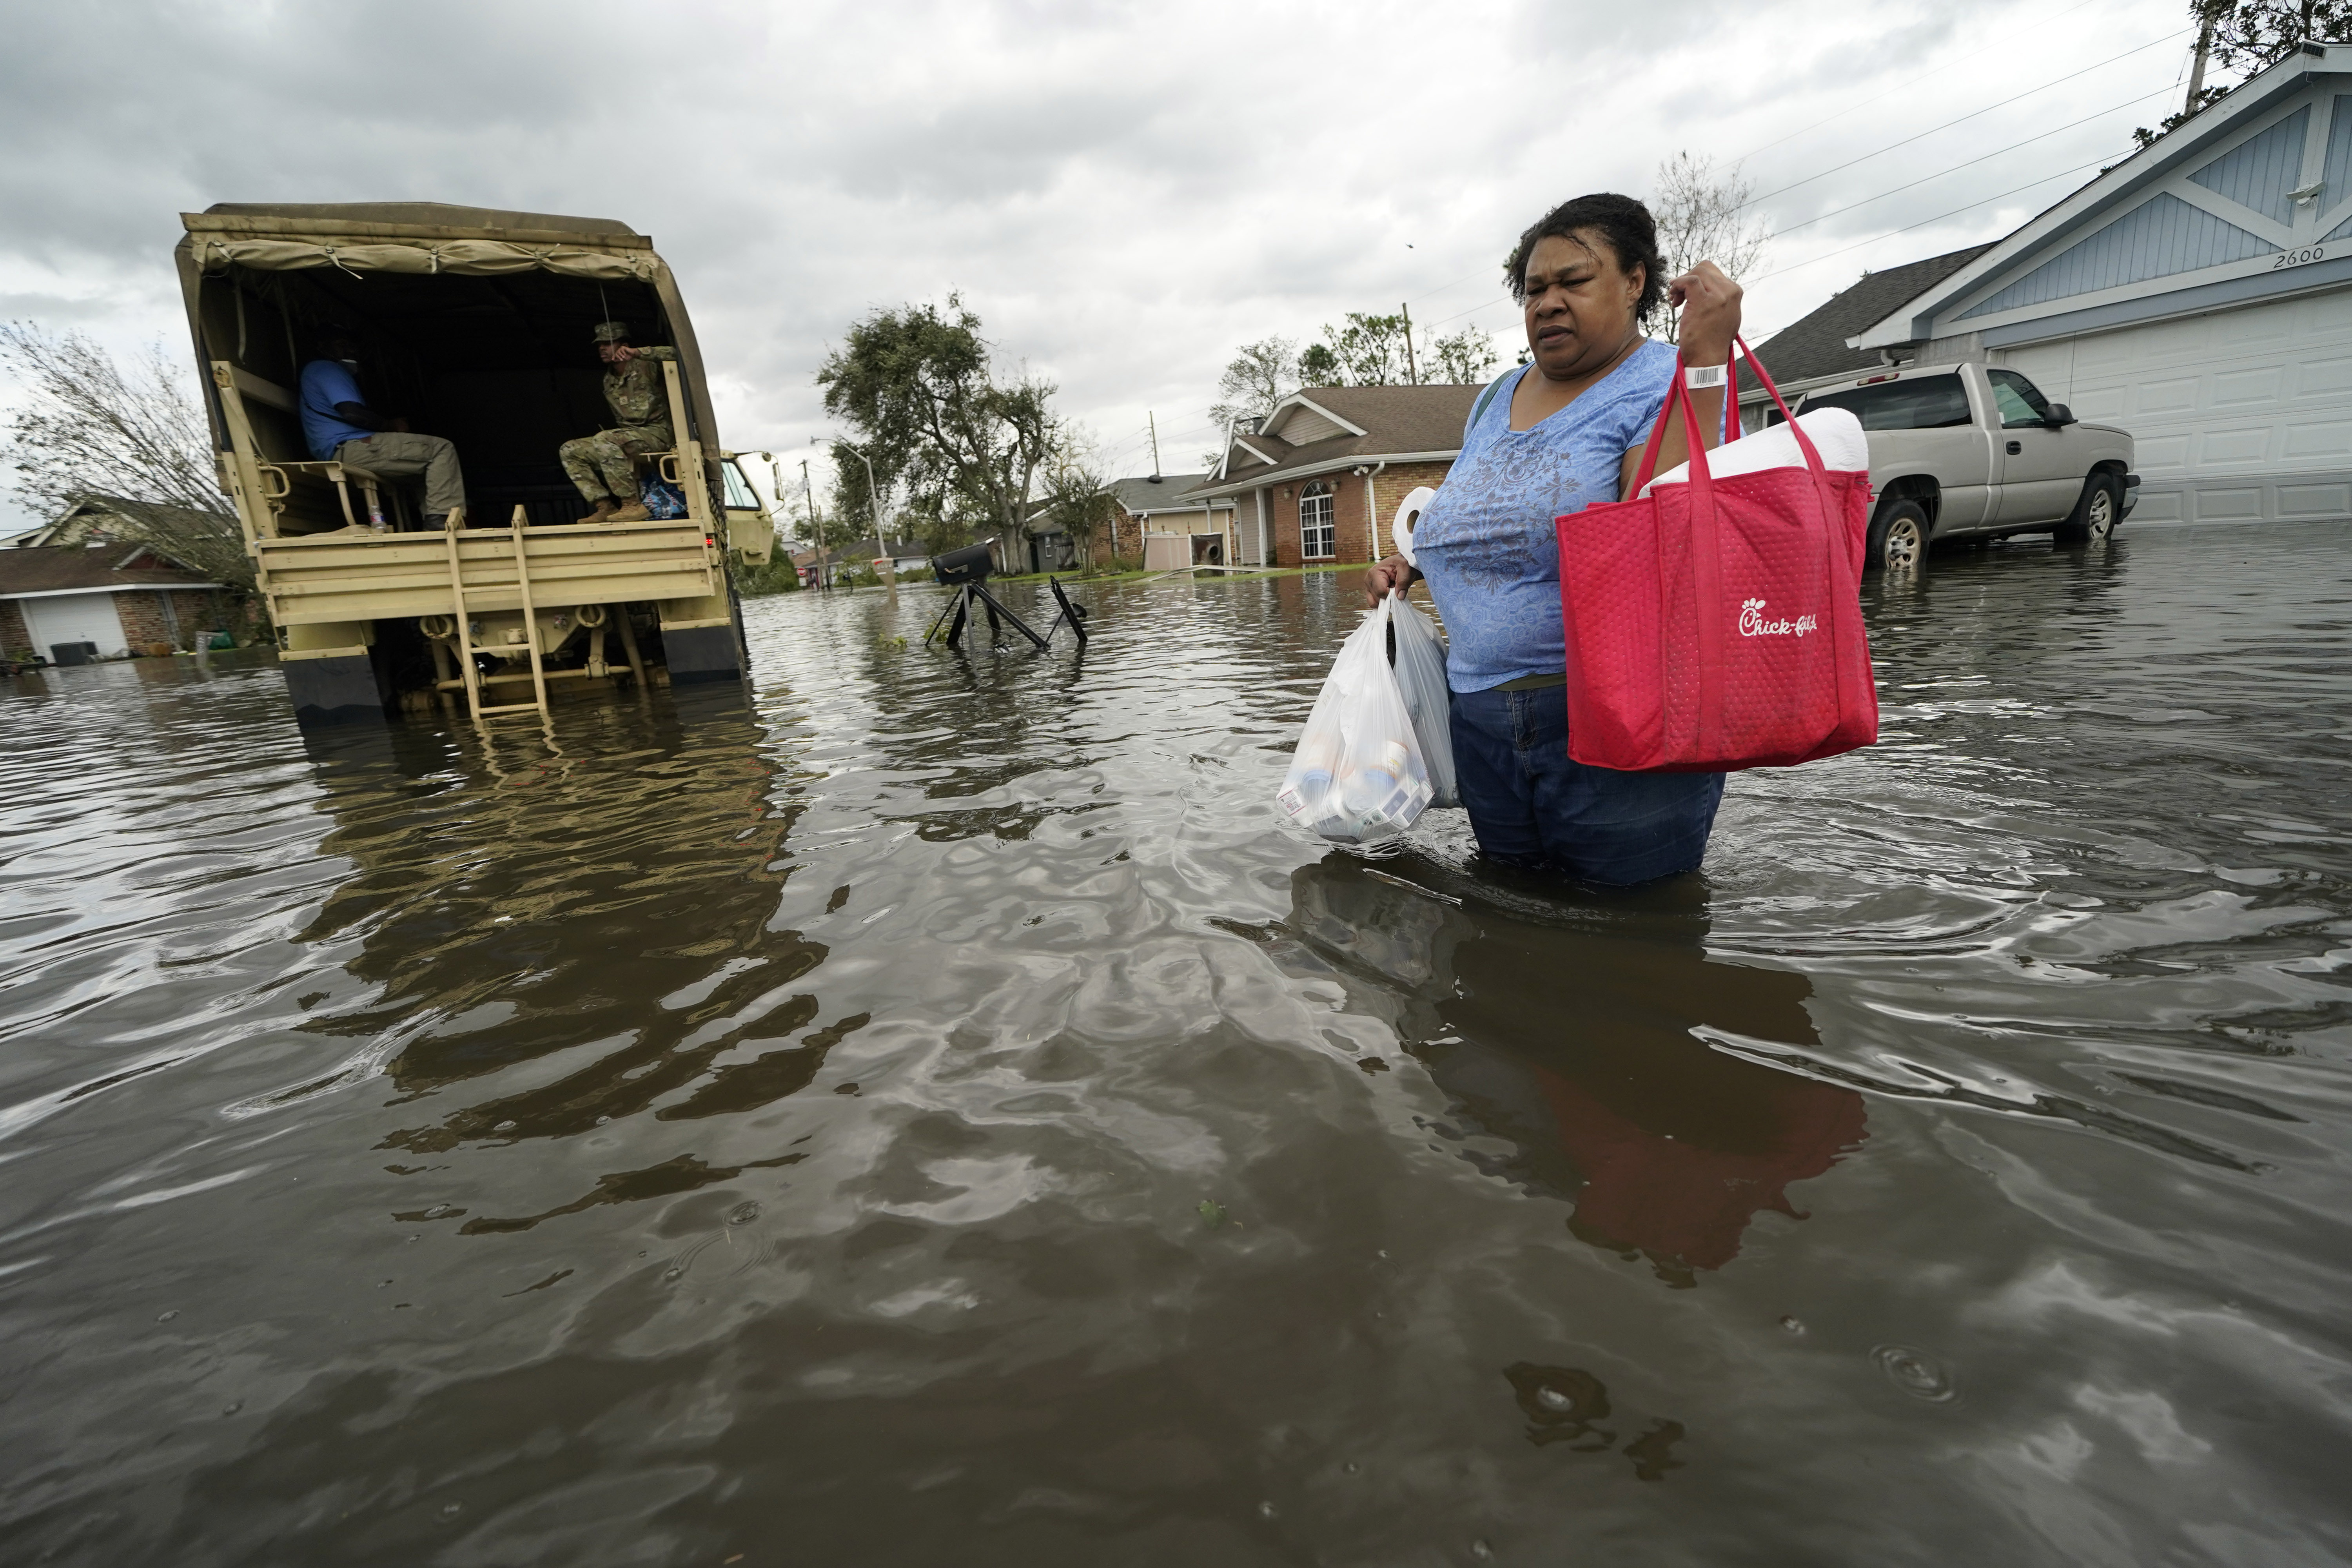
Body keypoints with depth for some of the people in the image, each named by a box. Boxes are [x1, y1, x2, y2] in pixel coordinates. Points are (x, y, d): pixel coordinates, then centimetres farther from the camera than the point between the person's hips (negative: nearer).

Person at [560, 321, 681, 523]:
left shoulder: (645, 367, -5)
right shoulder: (608, 381, 17)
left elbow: (675, 355, -22)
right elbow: (618, 417, 23)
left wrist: (638, 353, -28)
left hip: (656, 433, -8)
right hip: (627, 436, 8)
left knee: (604, 440, -34)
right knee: (569, 451, 0)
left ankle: (633, 505, -29)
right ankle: (605, 507, -10)